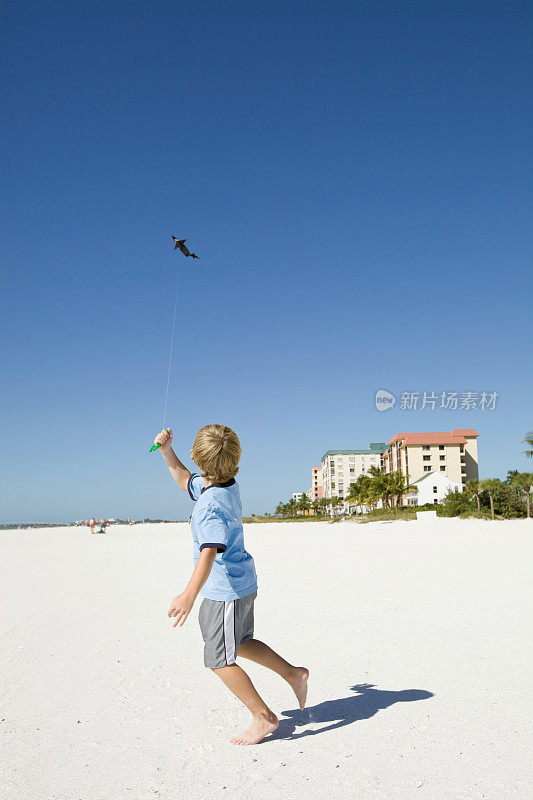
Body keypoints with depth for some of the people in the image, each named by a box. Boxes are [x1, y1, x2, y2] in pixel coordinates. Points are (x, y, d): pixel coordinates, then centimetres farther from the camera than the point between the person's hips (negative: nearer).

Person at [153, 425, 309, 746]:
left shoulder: (211, 505, -28)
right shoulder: (228, 485, 1)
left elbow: (211, 550, -42)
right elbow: (185, 479, 19)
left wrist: (189, 594, -52)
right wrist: (167, 452, 9)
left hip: (226, 591, -10)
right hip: (241, 583, 10)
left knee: (220, 660, 4)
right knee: (239, 643, 26)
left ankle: (264, 717, 16)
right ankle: (292, 673, 32)